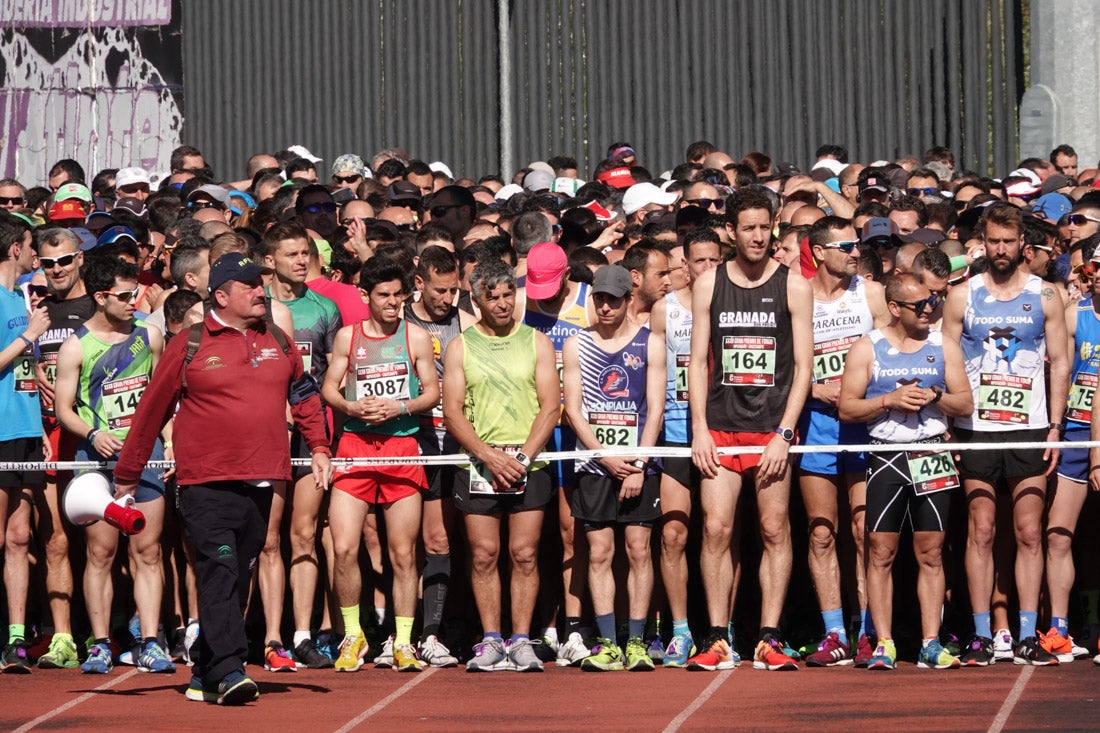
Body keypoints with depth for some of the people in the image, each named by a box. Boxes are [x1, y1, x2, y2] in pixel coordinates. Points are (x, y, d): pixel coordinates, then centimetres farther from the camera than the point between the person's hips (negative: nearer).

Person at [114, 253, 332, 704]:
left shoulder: (277, 342, 12)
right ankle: (228, 672, -23)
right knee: (219, 571, -17)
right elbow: (151, 410, 4)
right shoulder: (189, 346, -2)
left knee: (237, 578, 7)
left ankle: (205, 675, 15)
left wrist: (318, 448, 15)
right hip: (207, 484, -5)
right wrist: (126, 476, 7)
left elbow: (304, 395, 26)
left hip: (260, 481, 5)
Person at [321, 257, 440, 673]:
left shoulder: (415, 337, 6)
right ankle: (352, 636, 7)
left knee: (403, 552, 1)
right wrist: (354, 408, -10)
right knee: (344, 547, -9)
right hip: (355, 445, 0)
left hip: (402, 446, 0)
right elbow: (329, 388, 10)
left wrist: (397, 408, -12)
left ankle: (403, 643, 9)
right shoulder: (348, 336, 8)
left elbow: (433, 392, 5)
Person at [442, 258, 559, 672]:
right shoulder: (460, 347, 7)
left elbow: (551, 406, 1)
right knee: (483, 555, -1)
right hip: (478, 465, 0)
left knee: (525, 555, -3)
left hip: (530, 467, 0)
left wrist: (522, 456, -10)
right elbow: (452, 411, 1)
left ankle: (521, 642, 1)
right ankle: (490, 642, 4)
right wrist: (491, 456, -11)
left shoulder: (537, 342, 7)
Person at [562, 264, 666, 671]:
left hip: (638, 465, -1)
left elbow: (655, 409, 0)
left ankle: (636, 642, -2)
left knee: (639, 550, -4)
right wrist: (607, 458, -7)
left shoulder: (650, 344, 4)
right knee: (599, 553, -2)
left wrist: (638, 464, -9)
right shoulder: (576, 345, 8)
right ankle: (608, 644, -2)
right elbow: (573, 410, 3)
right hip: (594, 465, 1)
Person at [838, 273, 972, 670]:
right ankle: (884, 645, 0)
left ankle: (931, 644, 3)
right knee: (881, 552, -4)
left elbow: (966, 403, 9)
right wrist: (890, 401, -12)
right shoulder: (867, 349, 4)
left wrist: (935, 396, -9)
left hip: (933, 455, 1)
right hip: (886, 457, -1)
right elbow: (846, 408, 0)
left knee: (931, 553, 1)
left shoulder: (944, 346, 10)